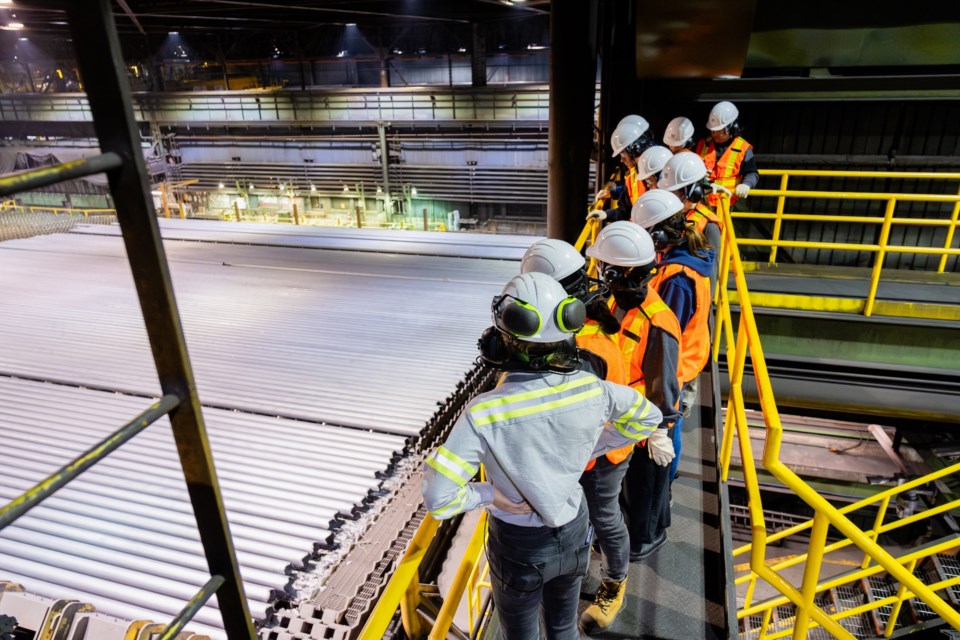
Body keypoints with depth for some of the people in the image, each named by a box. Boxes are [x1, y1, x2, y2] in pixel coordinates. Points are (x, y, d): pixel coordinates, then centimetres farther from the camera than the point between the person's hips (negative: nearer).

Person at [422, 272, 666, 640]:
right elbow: (648, 416, -1)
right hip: (574, 533, 3)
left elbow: (438, 498, -31)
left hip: (519, 544, -3)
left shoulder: (484, 413, -32)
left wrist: (490, 494, -14)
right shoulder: (591, 389, -21)